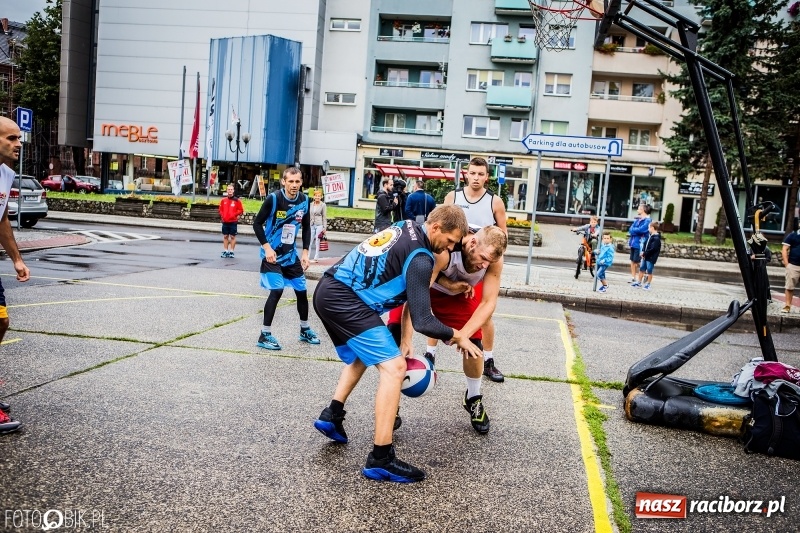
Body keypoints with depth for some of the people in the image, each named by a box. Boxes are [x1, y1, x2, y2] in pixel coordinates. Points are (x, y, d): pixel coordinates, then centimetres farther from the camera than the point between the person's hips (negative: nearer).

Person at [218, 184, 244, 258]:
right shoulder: (223, 200, 8)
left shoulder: (237, 200, -2)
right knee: (225, 236, 8)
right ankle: (225, 251, 15)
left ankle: (231, 252, 6)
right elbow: (220, 209, 16)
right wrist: (222, 215, 0)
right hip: (225, 222, 3)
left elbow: (241, 210, -1)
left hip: (233, 222, -3)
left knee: (232, 237, 0)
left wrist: (234, 214, -13)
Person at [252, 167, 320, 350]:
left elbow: (306, 227, 8)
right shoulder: (273, 199, -17)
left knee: (301, 291, 11)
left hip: (291, 254, 6)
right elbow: (257, 223, -11)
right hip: (272, 253, -5)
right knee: (277, 290, -17)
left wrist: (305, 252, 0)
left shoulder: (304, 201, -3)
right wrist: (267, 248, -19)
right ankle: (265, 335, -4)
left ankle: (305, 330, 30)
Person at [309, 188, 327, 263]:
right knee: (310, 241, 3)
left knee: (317, 242, 0)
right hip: (312, 225, 4)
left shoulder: (323, 205, -4)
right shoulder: (311, 204, 8)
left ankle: (316, 258, 7)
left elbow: (324, 217, -3)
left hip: (319, 225, -4)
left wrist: (324, 228, -6)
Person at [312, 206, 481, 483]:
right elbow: (423, 322, -14)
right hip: (344, 299, -10)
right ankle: (380, 459, -11)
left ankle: (332, 415, 28)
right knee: (394, 366, -12)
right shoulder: (420, 258, -13)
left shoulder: (405, 227, 13)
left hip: (327, 290, 10)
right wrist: (458, 336, 2)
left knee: (362, 355, 30)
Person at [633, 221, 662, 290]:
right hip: (645, 256, 9)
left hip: (651, 258, -9)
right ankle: (639, 282, 27)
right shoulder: (650, 236, 9)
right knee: (641, 269, 16)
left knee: (649, 271, 2)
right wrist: (643, 251, 1)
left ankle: (648, 284, 14)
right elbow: (645, 243, 16)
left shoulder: (656, 238, -19)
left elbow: (652, 249, -23)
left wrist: (644, 254, -17)